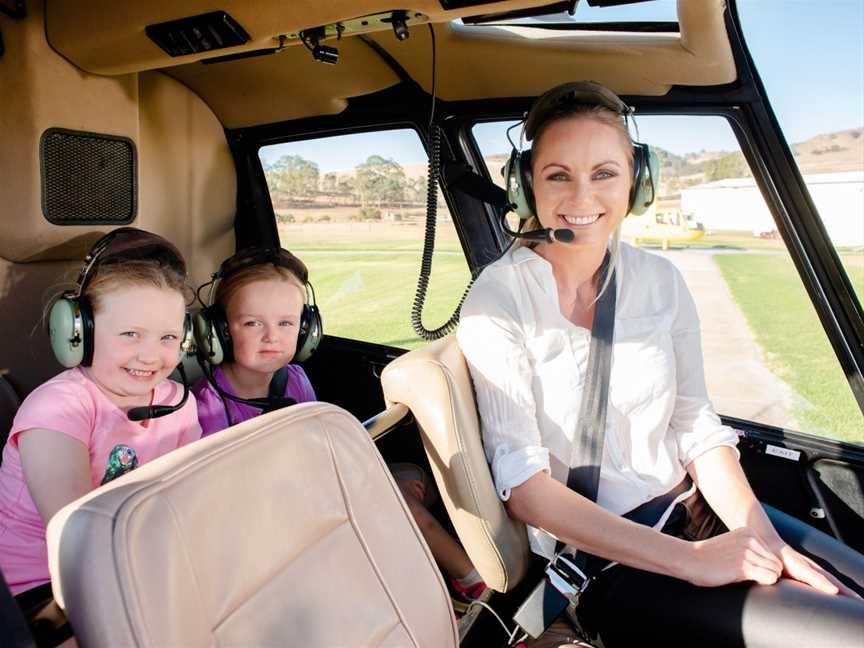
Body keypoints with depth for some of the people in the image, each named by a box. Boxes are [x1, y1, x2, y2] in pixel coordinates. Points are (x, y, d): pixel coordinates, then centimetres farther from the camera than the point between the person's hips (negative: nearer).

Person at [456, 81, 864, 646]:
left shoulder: (661, 280, 0)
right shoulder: (498, 299, -15)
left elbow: (698, 427, 4)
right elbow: (523, 485, -19)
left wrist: (763, 540, -11)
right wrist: (690, 559, -21)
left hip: (693, 510, 6)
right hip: (598, 565, -5)